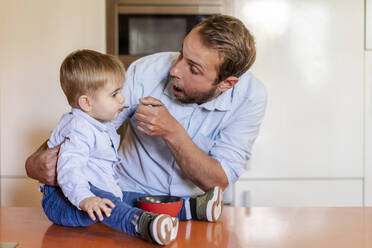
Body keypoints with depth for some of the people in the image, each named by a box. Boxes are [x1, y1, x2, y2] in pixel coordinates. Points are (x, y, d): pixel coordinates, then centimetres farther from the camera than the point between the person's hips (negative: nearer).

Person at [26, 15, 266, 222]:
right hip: (129, 195, -3)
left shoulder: (249, 96, -15)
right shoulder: (146, 72, -17)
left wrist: (173, 132, -31)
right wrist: (37, 159, -25)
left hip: (193, 203, 3)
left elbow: (219, 181, -18)